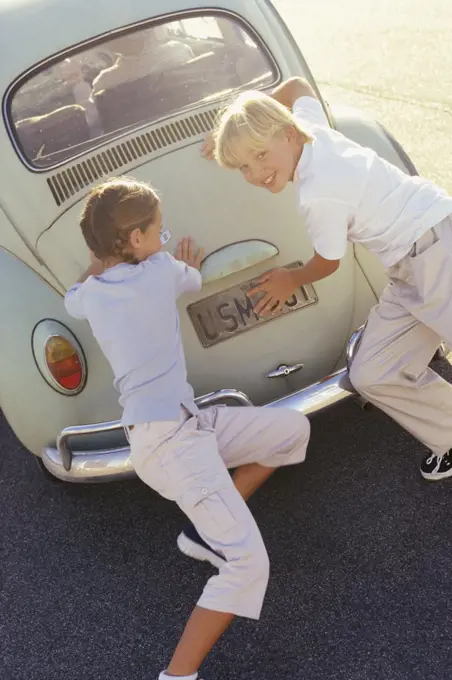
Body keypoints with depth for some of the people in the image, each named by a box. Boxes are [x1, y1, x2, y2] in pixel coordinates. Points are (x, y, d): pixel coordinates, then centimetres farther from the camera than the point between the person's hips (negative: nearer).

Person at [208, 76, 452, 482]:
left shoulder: (318, 195, -25)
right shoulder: (311, 127, 0)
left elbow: (328, 264, -7)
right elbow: (297, 86, 23)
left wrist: (291, 280, 14)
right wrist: (240, 129, 26)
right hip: (413, 269, 9)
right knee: (373, 375, 6)